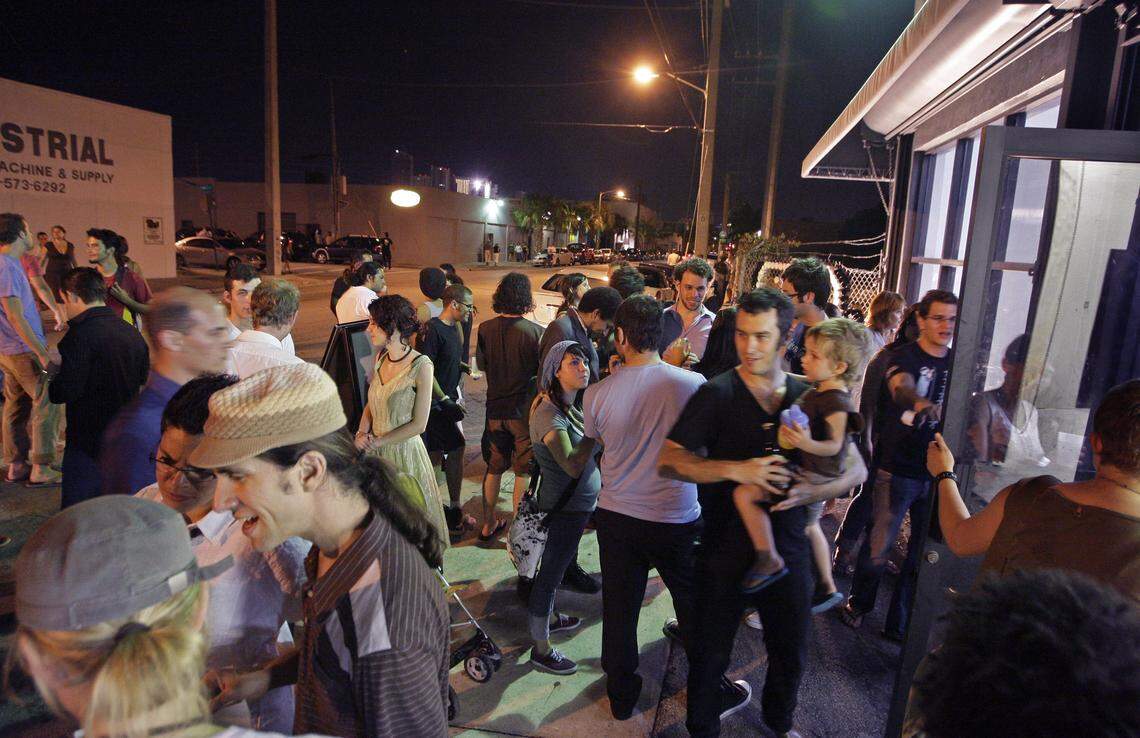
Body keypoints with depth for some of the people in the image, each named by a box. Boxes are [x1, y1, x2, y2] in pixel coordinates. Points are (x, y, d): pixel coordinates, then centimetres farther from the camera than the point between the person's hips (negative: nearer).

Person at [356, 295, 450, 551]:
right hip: (375, 452, 6)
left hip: (404, 451, -6)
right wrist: (362, 432, -6)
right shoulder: (381, 357, 2)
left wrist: (378, 441, -15)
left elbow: (419, 424, -16)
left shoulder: (421, 365, -18)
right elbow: (372, 404, 11)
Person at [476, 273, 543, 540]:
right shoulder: (535, 331, -18)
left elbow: (481, 364, 7)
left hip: (495, 409, 4)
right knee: (524, 471, 11)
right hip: (525, 409, -4)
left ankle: (488, 525, 30)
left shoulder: (486, 329, -7)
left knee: (494, 467, 19)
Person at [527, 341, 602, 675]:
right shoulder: (549, 414, -25)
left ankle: (549, 617, 48)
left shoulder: (569, 406, 5)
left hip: (578, 503, 10)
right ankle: (541, 649, 22)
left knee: (556, 567, 26)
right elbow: (574, 465, -33)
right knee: (550, 574, 6)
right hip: (565, 507, -9)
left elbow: (591, 452, 4)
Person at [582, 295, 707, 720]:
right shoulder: (694, 384, -16)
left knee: (619, 609, 17)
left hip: (617, 517, 1)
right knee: (693, 604, 22)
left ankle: (622, 696, 36)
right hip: (678, 520, 0)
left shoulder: (598, 394, -13)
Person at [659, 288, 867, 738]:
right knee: (710, 653, 13)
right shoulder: (717, 394, -11)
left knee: (790, 654, 22)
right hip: (724, 550, -3)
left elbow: (856, 469, 3)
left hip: (788, 550, 4)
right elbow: (668, 460, -15)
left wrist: (811, 492, -16)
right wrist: (736, 470, -27)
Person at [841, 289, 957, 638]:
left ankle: (900, 623, 26)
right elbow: (901, 387, -29)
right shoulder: (905, 356, -7)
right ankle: (859, 603, 29)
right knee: (879, 545, 4)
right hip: (898, 469, -4)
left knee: (923, 553, 9)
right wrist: (921, 404, -51)